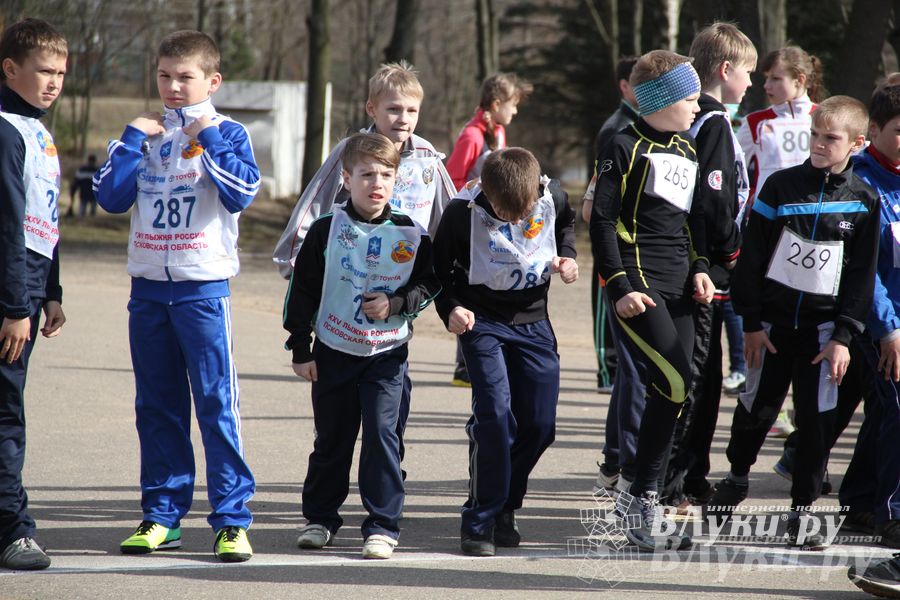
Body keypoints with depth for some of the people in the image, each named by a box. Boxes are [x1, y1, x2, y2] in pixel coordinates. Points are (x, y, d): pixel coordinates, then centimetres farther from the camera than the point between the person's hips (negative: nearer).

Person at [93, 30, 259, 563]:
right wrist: (134, 139, -4)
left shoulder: (227, 134, 1)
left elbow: (242, 193, -14)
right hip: (148, 284, 4)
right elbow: (110, 195, 3)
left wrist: (209, 139, -14)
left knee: (218, 403, -7)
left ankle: (232, 519, -5)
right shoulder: (148, 134, 12)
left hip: (204, 285, -4)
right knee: (157, 406, 7)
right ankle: (162, 514, 14)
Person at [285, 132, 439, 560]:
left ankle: (382, 525, -3)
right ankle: (320, 518, 25)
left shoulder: (410, 236, -3)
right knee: (331, 439, 11)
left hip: (387, 354, -1)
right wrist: (301, 349, -1)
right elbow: (302, 291, 0)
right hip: (333, 352, 1)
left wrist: (396, 304, -13)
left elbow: (428, 284, 6)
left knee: (381, 435, -9)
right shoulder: (326, 230, -4)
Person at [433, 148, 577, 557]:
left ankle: (503, 511, 20)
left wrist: (567, 257, -3)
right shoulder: (463, 212, -20)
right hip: (483, 321, -4)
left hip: (533, 321, 4)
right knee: (494, 412, -18)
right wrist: (450, 308, -19)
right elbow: (439, 266, -5)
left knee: (539, 423, 2)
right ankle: (480, 520, -9)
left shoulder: (553, 198, -11)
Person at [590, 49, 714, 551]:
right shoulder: (626, 148, -5)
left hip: (679, 289, 7)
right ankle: (640, 495, -9)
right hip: (637, 287, -7)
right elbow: (602, 221, -8)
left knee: (668, 395, 3)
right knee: (675, 383, -19)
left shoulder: (688, 151, 17)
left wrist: (701, 268, 8)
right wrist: (620, 287, -14)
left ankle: (641, 501, 9)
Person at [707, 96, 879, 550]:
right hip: (773, 321, 0)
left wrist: (844, 336, -7)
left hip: (824, 325, 0)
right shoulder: (781, 186, -4)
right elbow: (752, 257, -2)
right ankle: (737, 476, 34)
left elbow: (862, 274, 0)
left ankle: (801, 514, 10)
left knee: (817, 421, 0)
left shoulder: (863, 201, -1)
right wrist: (751, 323, -5)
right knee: (756, 407, 8)